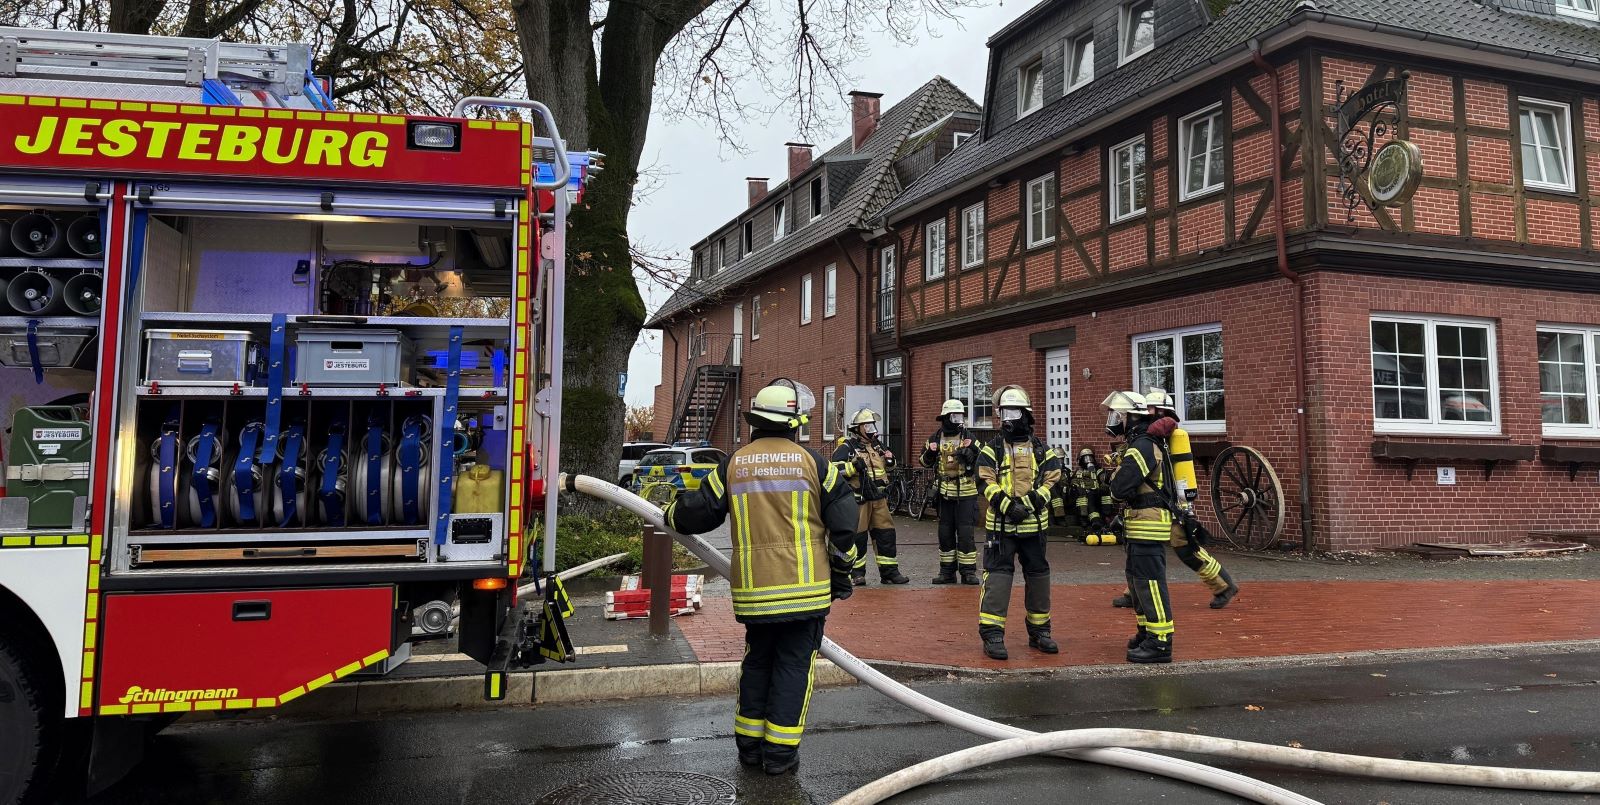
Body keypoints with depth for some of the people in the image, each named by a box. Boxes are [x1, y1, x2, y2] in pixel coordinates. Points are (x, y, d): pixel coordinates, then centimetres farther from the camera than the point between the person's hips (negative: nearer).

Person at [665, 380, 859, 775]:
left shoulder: (733, 464, 2)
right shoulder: (812, 462, -2)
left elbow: (699, 512, 7)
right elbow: (844, 521, -1)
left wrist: (671, 515, 30)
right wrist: (841, 575, 10)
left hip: (753, 589, 3)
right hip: (805, 587, -2)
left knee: (757, 661, 19)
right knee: (794, 664, 7)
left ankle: (749, 742, 25)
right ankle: (780, 750, 9)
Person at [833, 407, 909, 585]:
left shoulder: (877, 446, 17)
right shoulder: (847, 448, -5)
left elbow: (888, 466, 32)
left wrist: (890, 460, 10)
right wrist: (853, 466, -24)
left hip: (879, 498, 6)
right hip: (858, 499, -6)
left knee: (886, 533, 6)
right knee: (857, 536, 0)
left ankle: (889, 571, 13)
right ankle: (856, 572, 11)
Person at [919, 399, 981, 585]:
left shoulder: (969, 439, 1)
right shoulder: (935, 439, 7)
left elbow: (982, 463, 0)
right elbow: (925, 462, 14)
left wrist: (973, 451, -18)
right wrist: (930, 453, -7)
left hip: (965, 493, -3)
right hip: (944, 493, 3)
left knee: (965, 533, -5)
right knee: (945, 533, 9)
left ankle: (968, 571, 3)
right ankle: (947, 571, 17)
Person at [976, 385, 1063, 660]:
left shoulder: (1041, 449, 7)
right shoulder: (992, 449, 1)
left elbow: (1052, 480, -1)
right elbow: (987, 483, -7)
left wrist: (1031, 502, -16)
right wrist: (1008, 506, -20)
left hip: (1033, 524, 3)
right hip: (1001, 524, -3)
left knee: (1038, 575, 11)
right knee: (997, 575, -7)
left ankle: (1039, 630, 26)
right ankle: (992, 634, -3)